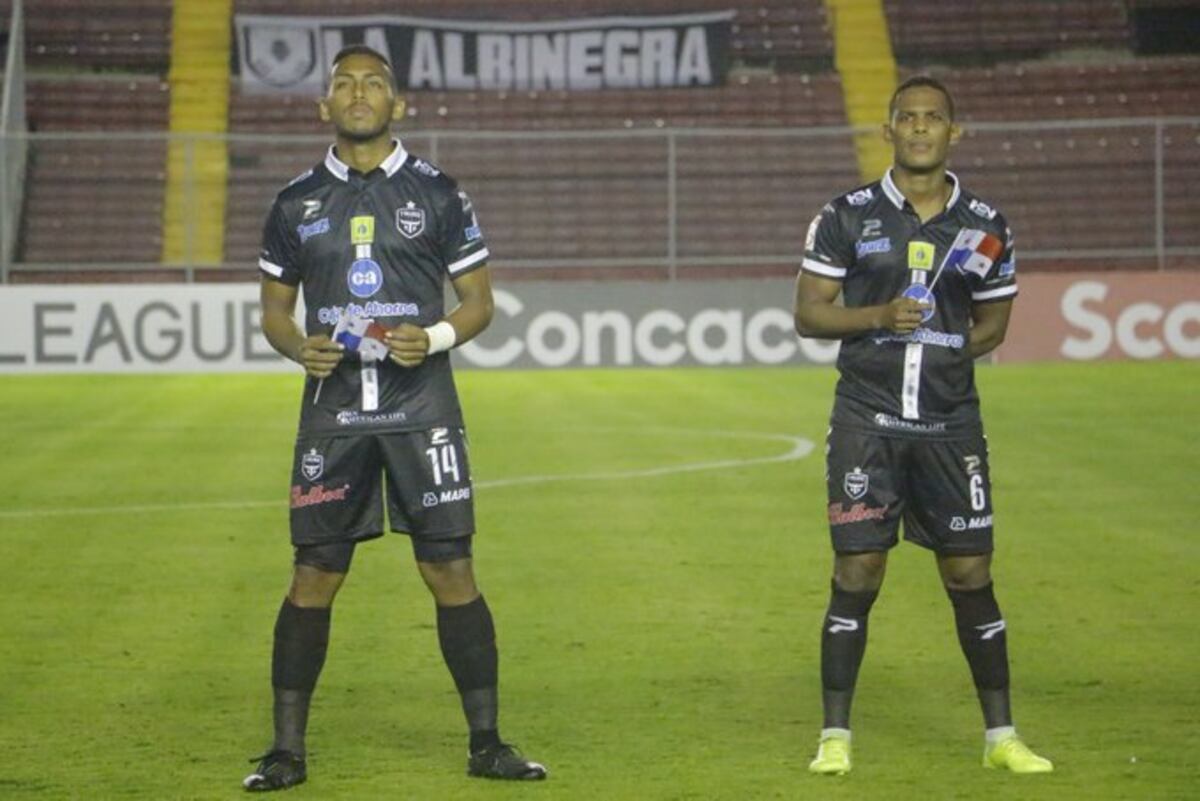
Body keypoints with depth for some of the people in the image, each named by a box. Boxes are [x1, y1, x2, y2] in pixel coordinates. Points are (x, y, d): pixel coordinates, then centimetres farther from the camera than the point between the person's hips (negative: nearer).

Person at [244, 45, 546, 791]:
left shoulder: (438, 193, 3)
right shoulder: (297, 202, 8)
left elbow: (479, 300, 6)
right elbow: (275, 310, 14)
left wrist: (436, 338, -13)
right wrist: (300, 348, -8)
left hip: (422, 404, -1)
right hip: (334, 408, 1)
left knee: (451, 569, -3)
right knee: (314, 575, 0)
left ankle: (486, 742, 6)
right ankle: (288, 749, 7)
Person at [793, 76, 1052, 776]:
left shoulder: (985, 228, 6)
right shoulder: (847, 218, 0)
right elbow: (808, 314, 1)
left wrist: (941, 347, -1)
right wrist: (880, 318, -16)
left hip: (951, 423, 2)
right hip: (867, 422, -2)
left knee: (971, 575, 4)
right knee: (858, 574, -3)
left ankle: (1000, 734, 14)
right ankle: (836, 736, 6)